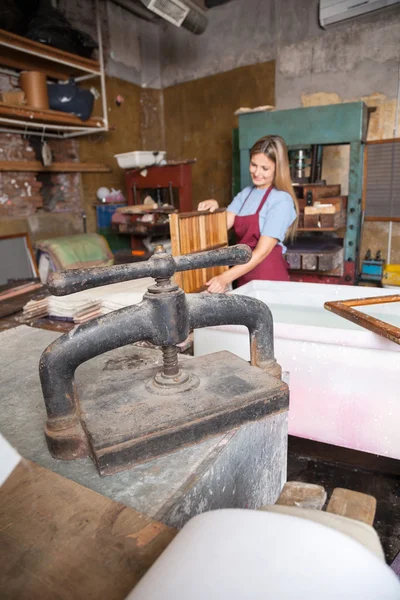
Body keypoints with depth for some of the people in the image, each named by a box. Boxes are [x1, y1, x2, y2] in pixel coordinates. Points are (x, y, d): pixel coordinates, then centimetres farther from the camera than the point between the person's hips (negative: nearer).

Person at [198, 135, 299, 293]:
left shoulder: (281, 201, -13)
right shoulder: (245, 194, 8)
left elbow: (262, 251, -20)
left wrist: (225, 278, -29)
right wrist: (214, 208, -20)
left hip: (269, 277, -5)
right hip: (243, 276, 6)